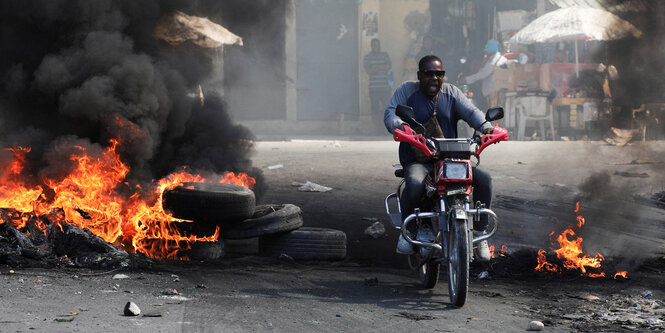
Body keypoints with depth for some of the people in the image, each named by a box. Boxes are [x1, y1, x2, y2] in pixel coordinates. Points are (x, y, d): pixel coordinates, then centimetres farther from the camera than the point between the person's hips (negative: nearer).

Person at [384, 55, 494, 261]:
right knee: (414, 184, -37)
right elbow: (390, 114, -6)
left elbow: (470, 111, -1)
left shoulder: (452, 93, 12)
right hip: (417, 160, -3)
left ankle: (479, 232, -3)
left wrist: (485, 126, -23)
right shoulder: (407, 91, 5)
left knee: (484, 179, -18)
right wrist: (401, 126, -30)